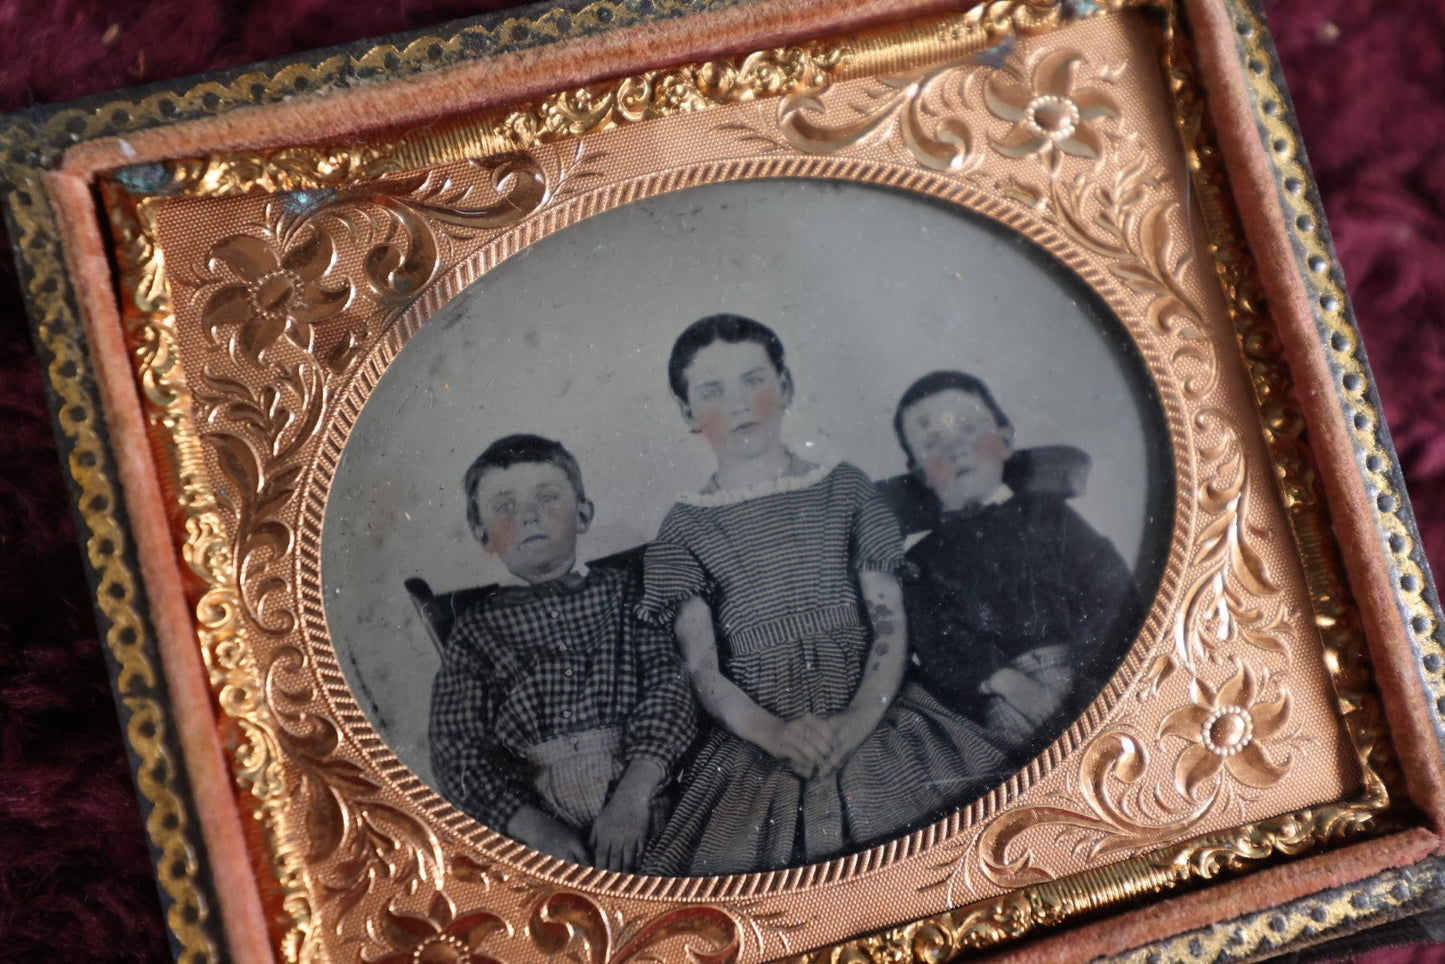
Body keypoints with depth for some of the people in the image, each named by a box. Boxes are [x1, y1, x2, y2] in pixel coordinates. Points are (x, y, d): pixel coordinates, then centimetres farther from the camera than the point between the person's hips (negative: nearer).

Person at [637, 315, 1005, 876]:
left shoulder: (842, 489, 14)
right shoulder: (687, 528, 10)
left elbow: (890, 619, 6)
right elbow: (702, 667, 3)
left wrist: (860, 718, -12)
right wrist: (774, 731, -17)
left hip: (871, 718, 2)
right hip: (757, 741, -1)